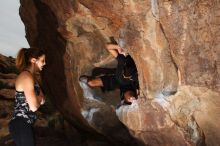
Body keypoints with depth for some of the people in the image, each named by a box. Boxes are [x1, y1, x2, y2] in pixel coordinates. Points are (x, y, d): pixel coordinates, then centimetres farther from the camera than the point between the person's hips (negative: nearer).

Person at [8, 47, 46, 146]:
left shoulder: (31, 76, 13)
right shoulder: (26, 77, -19)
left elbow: (42, 99, 12)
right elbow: (33, 107, -21)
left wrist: (38, 99, -9)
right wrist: (38, 99, -1)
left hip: (25, 124, 10)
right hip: (21, 125, -10)